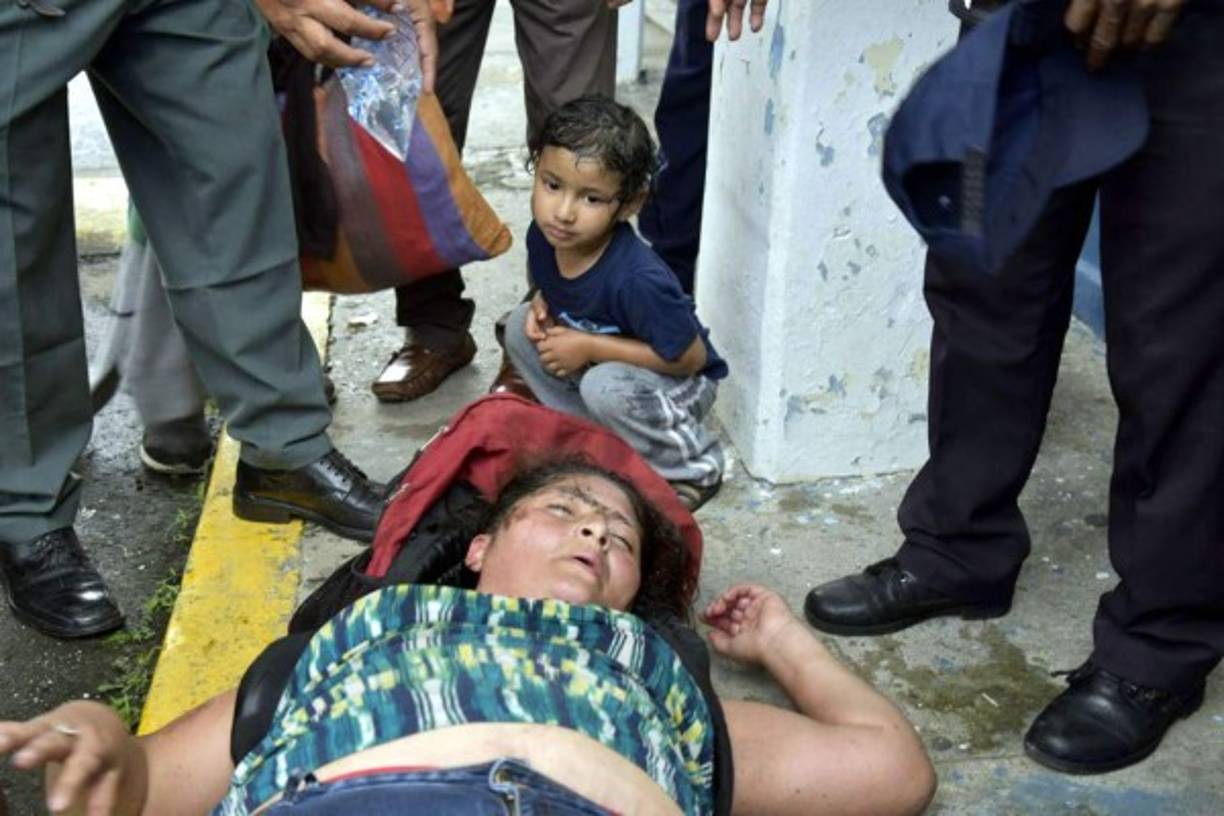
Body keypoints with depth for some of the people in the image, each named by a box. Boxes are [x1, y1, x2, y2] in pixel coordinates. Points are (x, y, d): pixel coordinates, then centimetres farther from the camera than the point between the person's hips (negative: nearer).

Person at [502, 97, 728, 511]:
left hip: (678, 384, -7)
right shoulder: (544, 235, -14)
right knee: (519, 327, -9)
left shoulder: (636, 279, -36)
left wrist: (590, 347, -26)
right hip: (594, 366, 7)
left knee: (605, 387, -36)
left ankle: (694, 466, -8)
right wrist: (540, 308, -15)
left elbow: (691, 358, -26)